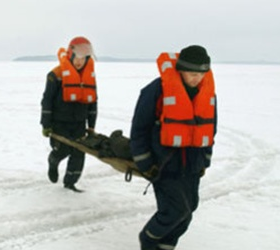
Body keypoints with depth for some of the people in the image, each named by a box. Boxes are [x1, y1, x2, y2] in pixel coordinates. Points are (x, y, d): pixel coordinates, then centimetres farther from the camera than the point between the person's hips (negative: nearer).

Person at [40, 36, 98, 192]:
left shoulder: (90, 76, 6)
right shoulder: (57, 75, -10)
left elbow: (93, 103, 14)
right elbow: (47, 101, -8)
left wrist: (91, 126, 12)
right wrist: (46, 125, -9)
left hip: (79, 123, 5)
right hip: (59, 123, -4)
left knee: (78, 153, 1)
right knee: (62, 150, -8)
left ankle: (70, 182, 16)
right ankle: (53, 163, 28)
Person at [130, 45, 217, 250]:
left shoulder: (208, 91, 1)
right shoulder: (158, 90, -17)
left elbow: (210, 127, 14)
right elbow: (139, 128, -9)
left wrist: (204, 160, 15)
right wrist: (145, 163, -7)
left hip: (192, 166, 6)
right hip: (164, 164, -6)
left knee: (186, 211, 10)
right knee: (175, 210, -10)